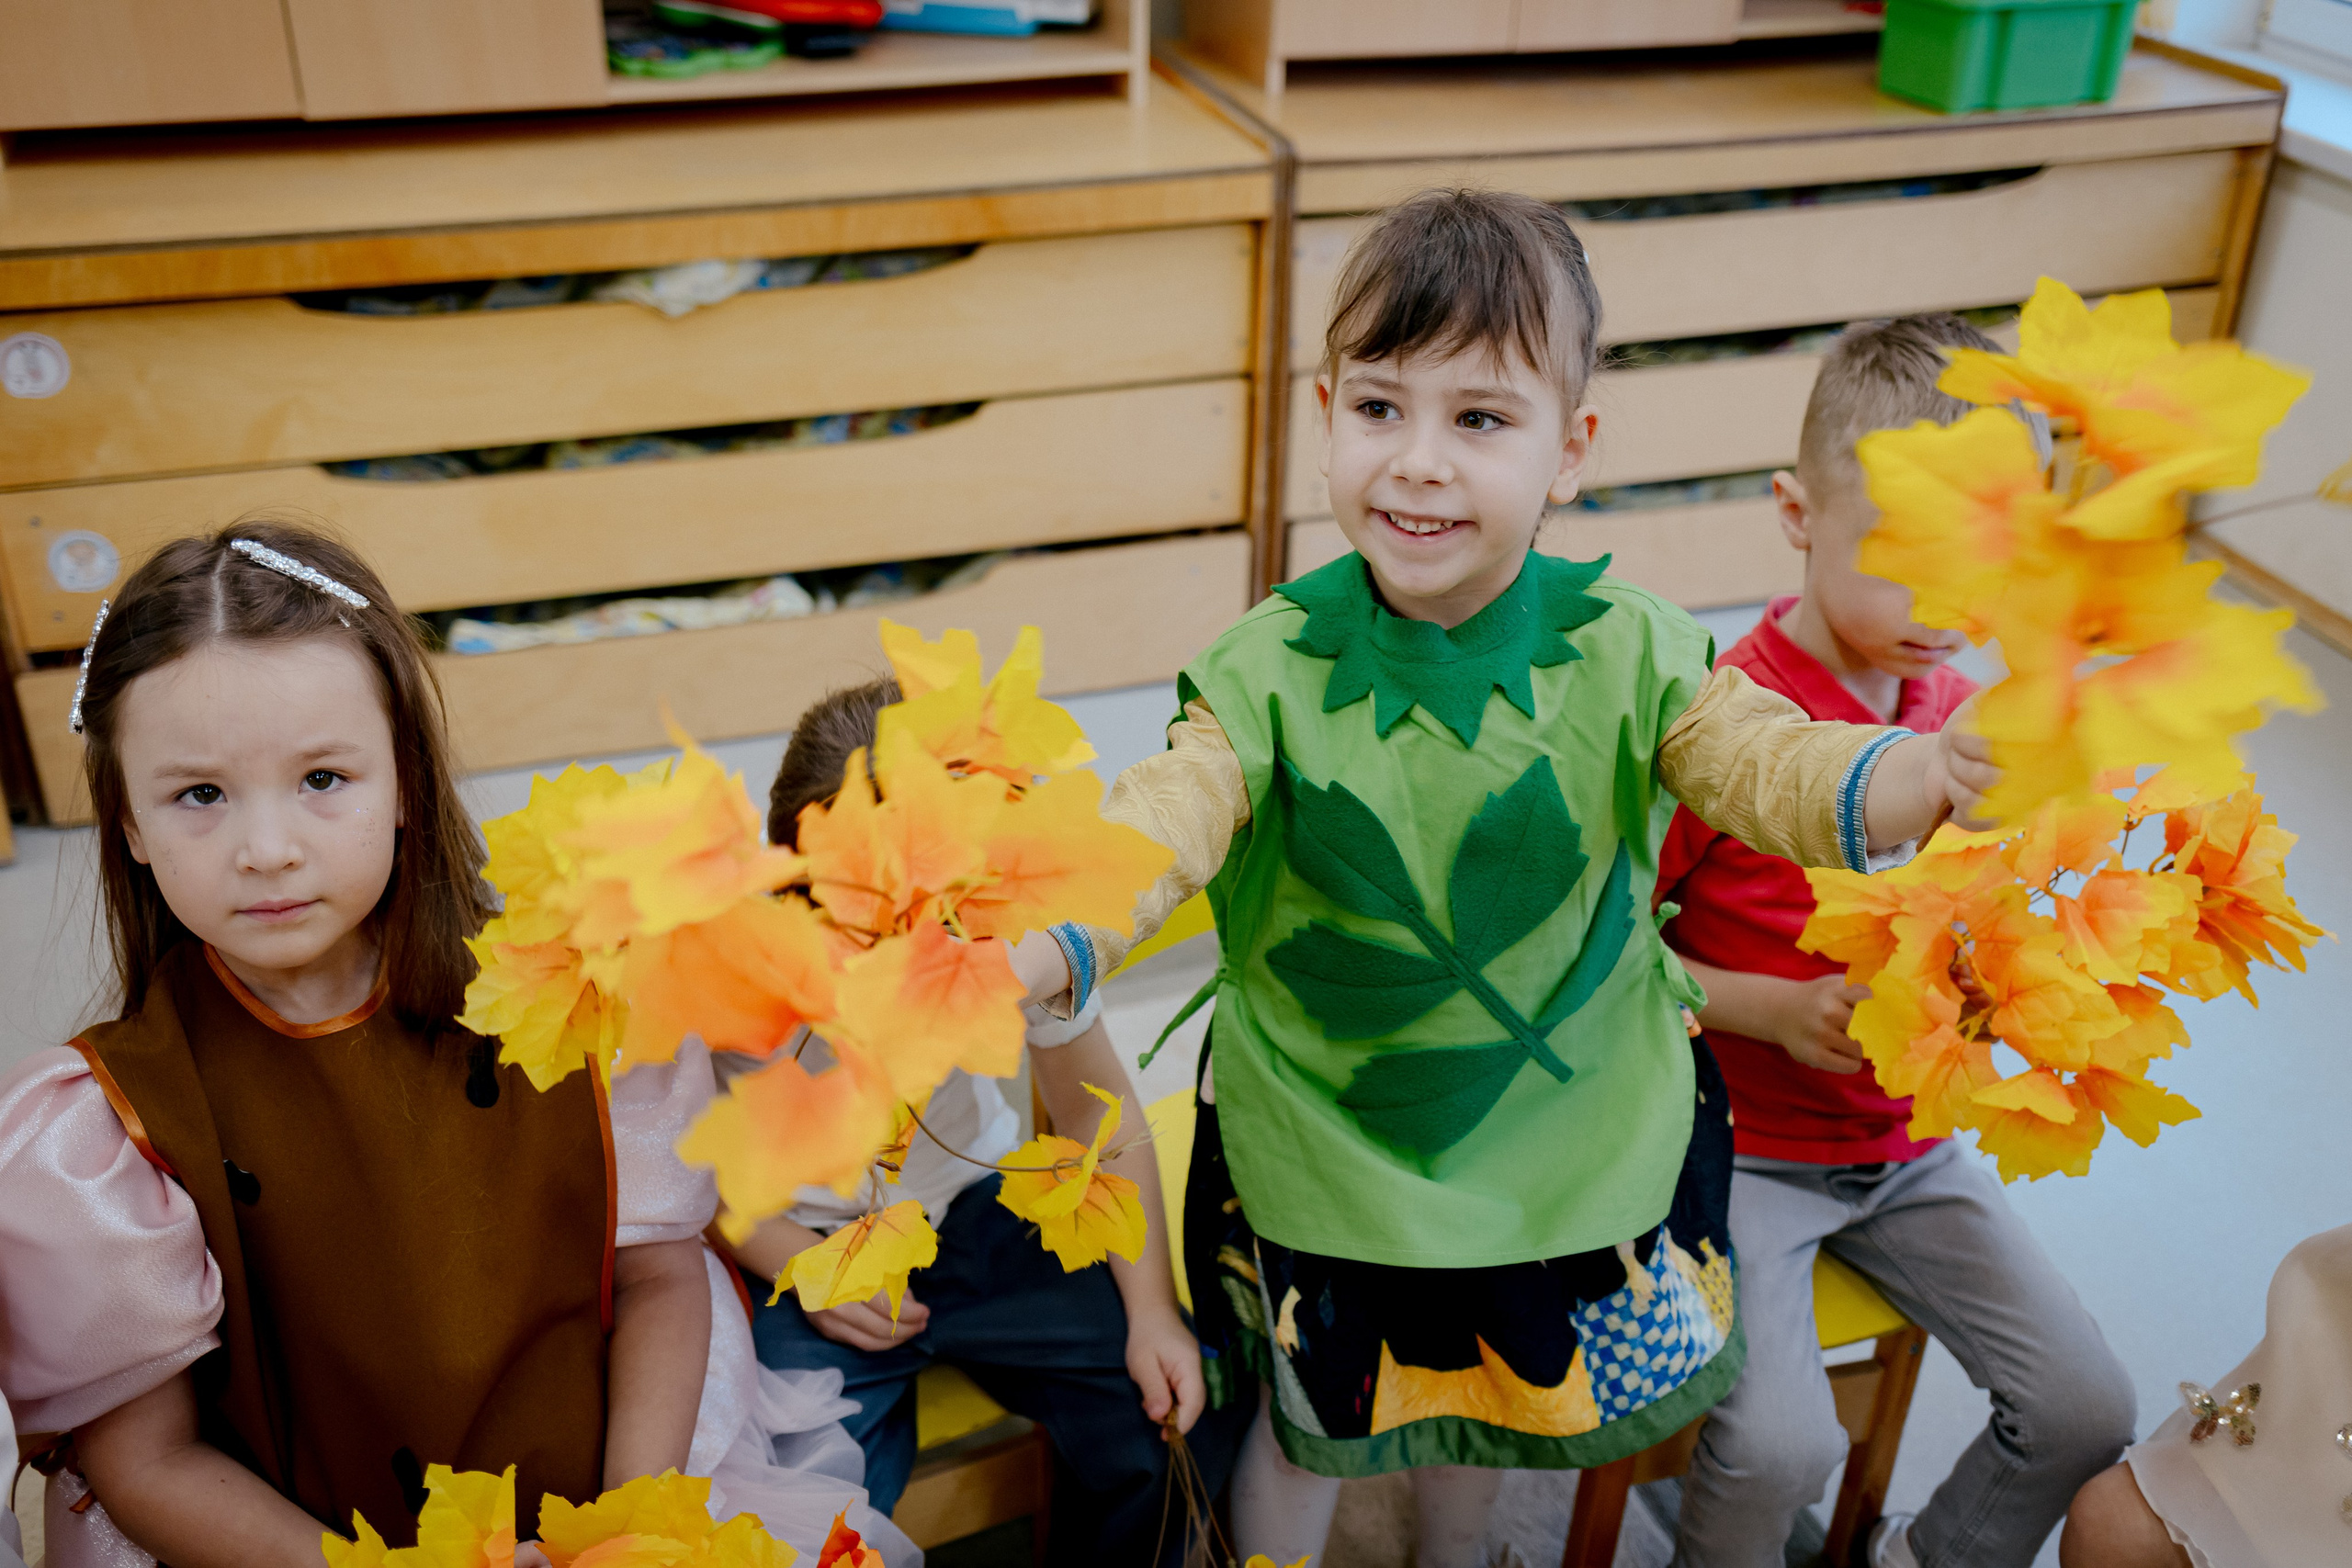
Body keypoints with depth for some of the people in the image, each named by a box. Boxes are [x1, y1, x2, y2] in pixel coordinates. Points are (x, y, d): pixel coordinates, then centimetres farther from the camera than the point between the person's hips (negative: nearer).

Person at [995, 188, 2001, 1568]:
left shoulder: (1624, 651, -14)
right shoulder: (1274, 669, -19)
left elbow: (1773, 767, -21)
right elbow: (1165, 823, -29)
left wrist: (1934, 772, -44)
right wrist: (1038, 956, -49)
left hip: (1565, 1137, 2)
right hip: (1323, 1150, -2)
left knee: (1484, 1404, 27)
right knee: (1310, 1422, 19)